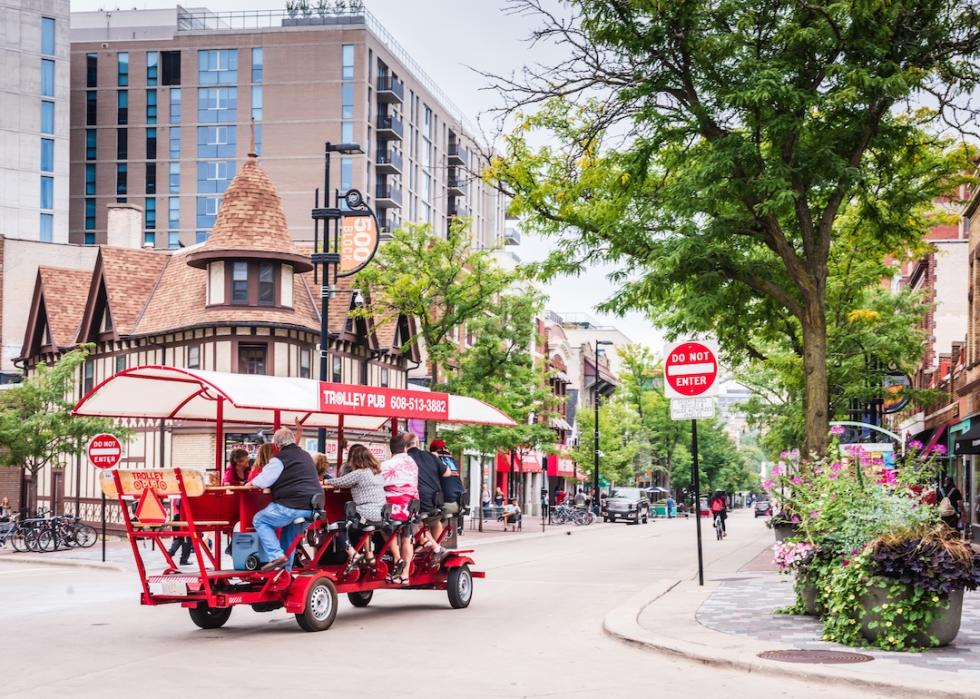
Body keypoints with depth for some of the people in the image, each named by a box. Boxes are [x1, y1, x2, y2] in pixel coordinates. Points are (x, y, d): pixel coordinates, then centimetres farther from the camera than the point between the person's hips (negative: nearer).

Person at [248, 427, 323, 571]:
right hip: (313, 508, 8)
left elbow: (262, 481, -6)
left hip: (292, 506, -8)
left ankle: (276, 555, -5)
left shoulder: (280, 458, -4)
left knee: (259, 520, 9)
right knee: (290, 534, 27)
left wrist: (252, 483, 17)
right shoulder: (306, 455, 21)